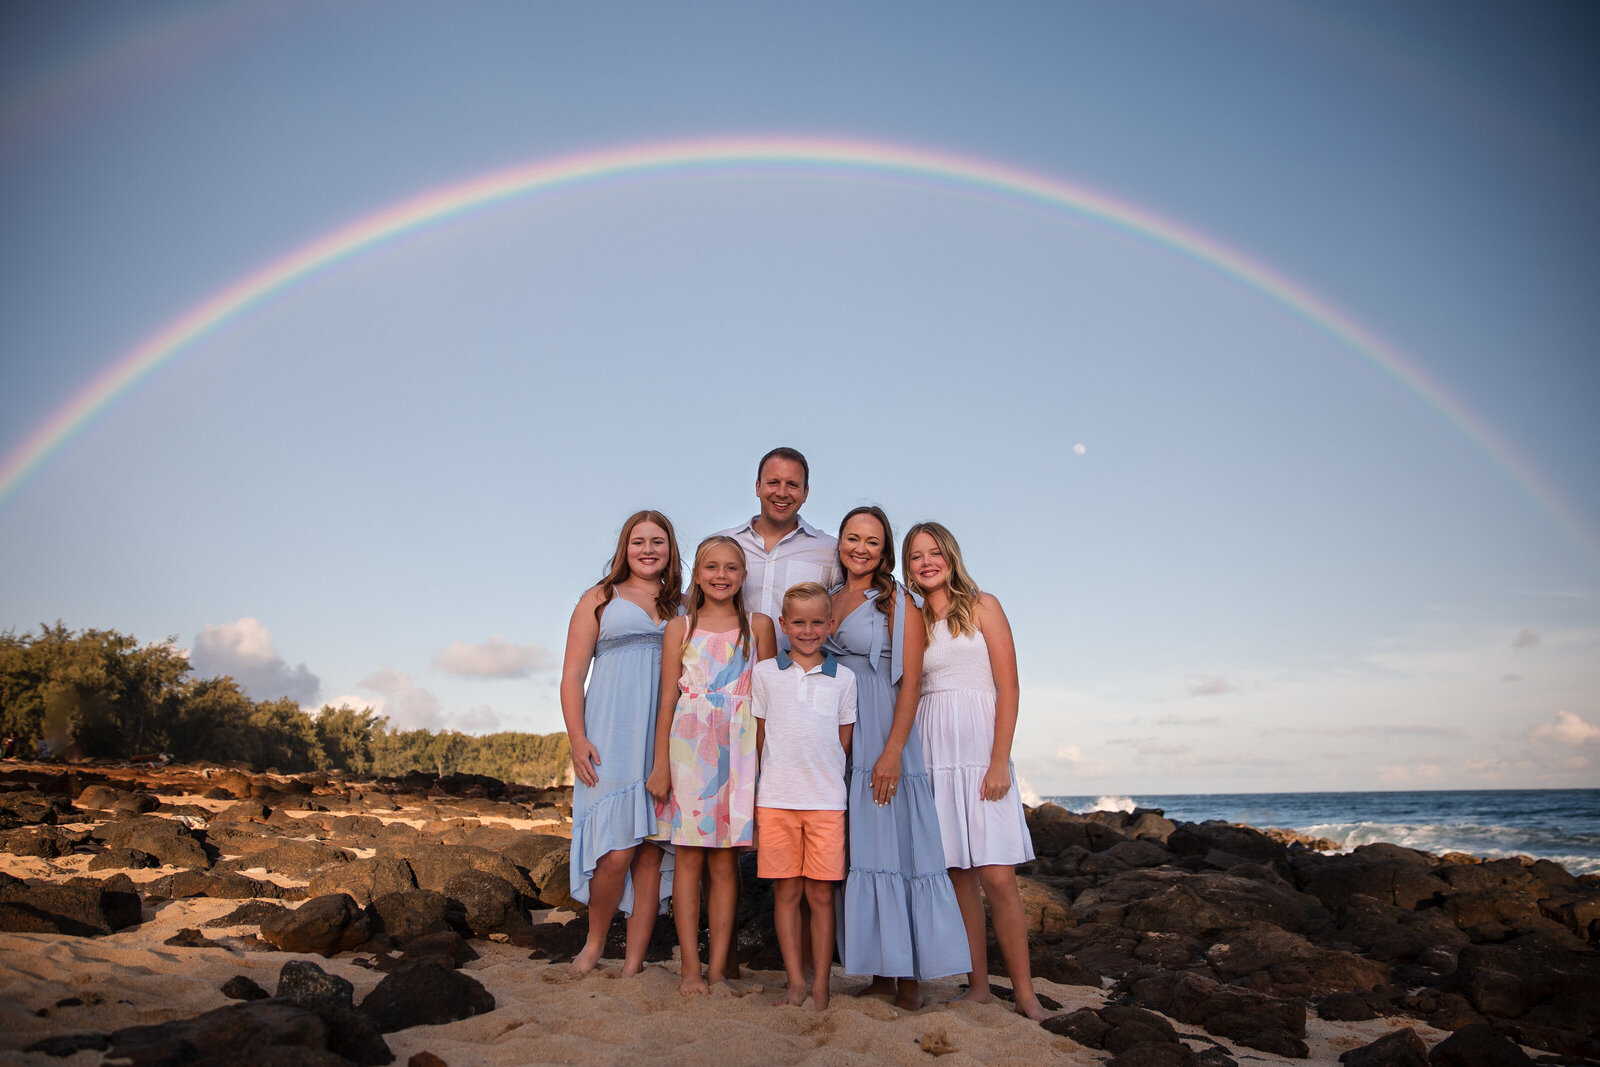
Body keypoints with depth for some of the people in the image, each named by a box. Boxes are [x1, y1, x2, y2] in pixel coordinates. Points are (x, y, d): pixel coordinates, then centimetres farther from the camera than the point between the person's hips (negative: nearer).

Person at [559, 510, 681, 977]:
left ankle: (633, 965, 11)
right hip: (611, 739, -2)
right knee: (616, 852, -9)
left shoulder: (682, 607, 16)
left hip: (666, 742, 3)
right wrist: (578, 740, -7)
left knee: (652, 851, 1)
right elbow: (572, 676, 4)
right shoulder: (600, 600, 9)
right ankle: (594, 943, 16)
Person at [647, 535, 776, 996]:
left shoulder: (758, 626, 8)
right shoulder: (680, 628, 8)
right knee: (688, 857, 2)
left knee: (725, 860, 3)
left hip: (738, 751, 0)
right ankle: (691, 969, 10)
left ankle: (718, 969, 11)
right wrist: (661, 763, -1)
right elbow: (668, 699, 5)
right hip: (687, 748, 0)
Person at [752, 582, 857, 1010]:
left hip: (826, 801, 0)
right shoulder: (765, 673, 7)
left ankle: (821, 984, 14)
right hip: (775, 799, 0)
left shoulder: (843, 678, 7)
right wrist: (753, 793, 9)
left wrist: (827, 780, 6)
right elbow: (759, 737, 10)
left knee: (821, 893, 3)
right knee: (786, 891, 5)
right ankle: (795, 981, 16)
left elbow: (845, 741, 11)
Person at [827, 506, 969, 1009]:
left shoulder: (897, 601, -3)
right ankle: (879, 973, 15)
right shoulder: (828, 601, 12)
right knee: (859, 851, 7)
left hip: (885, 737, -5)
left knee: (895, 846, -5)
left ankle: (910, 974, 5)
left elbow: (910, 681, -10)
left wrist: (893, 751, -20)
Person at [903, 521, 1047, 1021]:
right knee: (958, 875, 5)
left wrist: (999, 762, -12)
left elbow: (1008, 687, -3)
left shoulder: (982, 606, 3)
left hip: (980, 750, -3)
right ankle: (978, 985, 15)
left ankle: (1025, 994, 3)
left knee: (997, 876, -7)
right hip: (931, 753, 3)